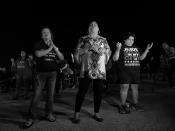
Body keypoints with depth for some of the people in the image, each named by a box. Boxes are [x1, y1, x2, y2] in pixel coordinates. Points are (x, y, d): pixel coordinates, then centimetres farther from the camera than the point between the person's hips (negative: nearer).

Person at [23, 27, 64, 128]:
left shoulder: (54, 46, 13)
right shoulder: (39, 45, 4)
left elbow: (62, 58, 3)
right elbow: (38, 54, -17)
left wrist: (55, 48, -8)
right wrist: (49, 48, -10)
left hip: (52, 72, 3)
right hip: (41, 72, -3)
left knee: (50, 94, 5)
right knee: (36, 95, -6)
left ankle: (49, 114, 18)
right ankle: (31, 117, 2)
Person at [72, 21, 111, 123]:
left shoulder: (103, 40, 16)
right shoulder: (83, 39, 11)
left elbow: (108, 51, 10)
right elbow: (77, 52, 5)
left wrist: (97, 49, -3)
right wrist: (86, 48, -9)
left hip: (100, 70, 3)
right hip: (86, 70, -2)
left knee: (98, 92, 6)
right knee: (82, 91, -1)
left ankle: (97, 113, 23)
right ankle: (77, 114, 13)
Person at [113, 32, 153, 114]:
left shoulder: (136, 48, 17)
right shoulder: (121, 48, -2)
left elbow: (141, 58, 24)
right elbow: (115, 59, -9)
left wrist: (147, 49, 15)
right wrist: (118, 49, -22)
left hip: (135, 71, 6)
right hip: (124, 71, -6)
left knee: (135, 87, 11)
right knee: (124, 87, -5)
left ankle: (135, 104, 26)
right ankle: (123, 105, 7)